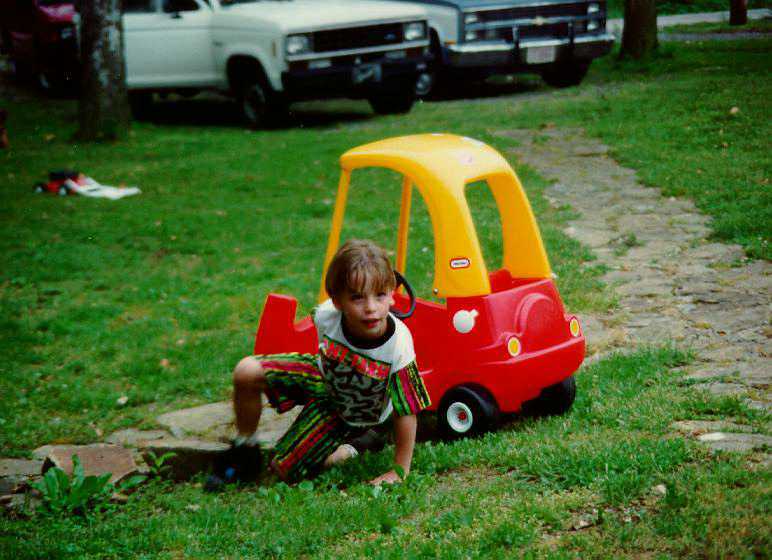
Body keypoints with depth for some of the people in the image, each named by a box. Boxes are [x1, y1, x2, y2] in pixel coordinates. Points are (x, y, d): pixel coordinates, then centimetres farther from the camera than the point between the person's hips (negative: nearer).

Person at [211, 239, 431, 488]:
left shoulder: (399, 347, -39)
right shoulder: (326, 316, -31)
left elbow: (406, 414, -29)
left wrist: (400, 472, -24)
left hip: (351, 416, -3)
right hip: (323, 376, 3)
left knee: (284, 468, -8)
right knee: (246, 372, -15)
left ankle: (342, 453, 19)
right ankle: (245, 447, 9)